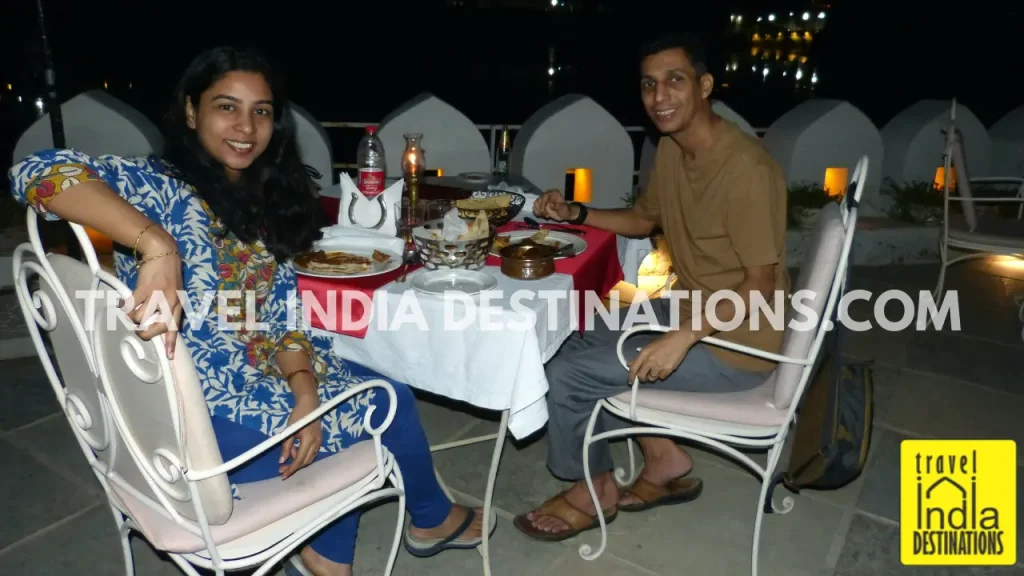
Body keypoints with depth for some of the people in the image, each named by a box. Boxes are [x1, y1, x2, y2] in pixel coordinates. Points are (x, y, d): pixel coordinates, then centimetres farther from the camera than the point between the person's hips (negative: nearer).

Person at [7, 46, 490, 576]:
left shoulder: (261, 201, 8)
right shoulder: (161, 187, -15)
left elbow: (283, 317, 4)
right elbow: (38, 173, -32)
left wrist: (305, 392, -12)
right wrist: (157, 244, -44)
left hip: (255, 379, 8)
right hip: (203, 418, -8)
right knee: (389, 407, 2)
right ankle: (431, 518, 34)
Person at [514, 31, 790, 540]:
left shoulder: (745, 169, -25)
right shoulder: (670, 149, 2)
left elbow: (762, 285, -24)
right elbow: (645, 219, 17)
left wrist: (684, 337, -33)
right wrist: (574, 214, 2)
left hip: (737, 343, -9)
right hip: (691, 309, 9)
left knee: (567, 374, -13)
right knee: (573, 343, 12)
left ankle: (594, 492, 16)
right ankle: (664, 461, 16)